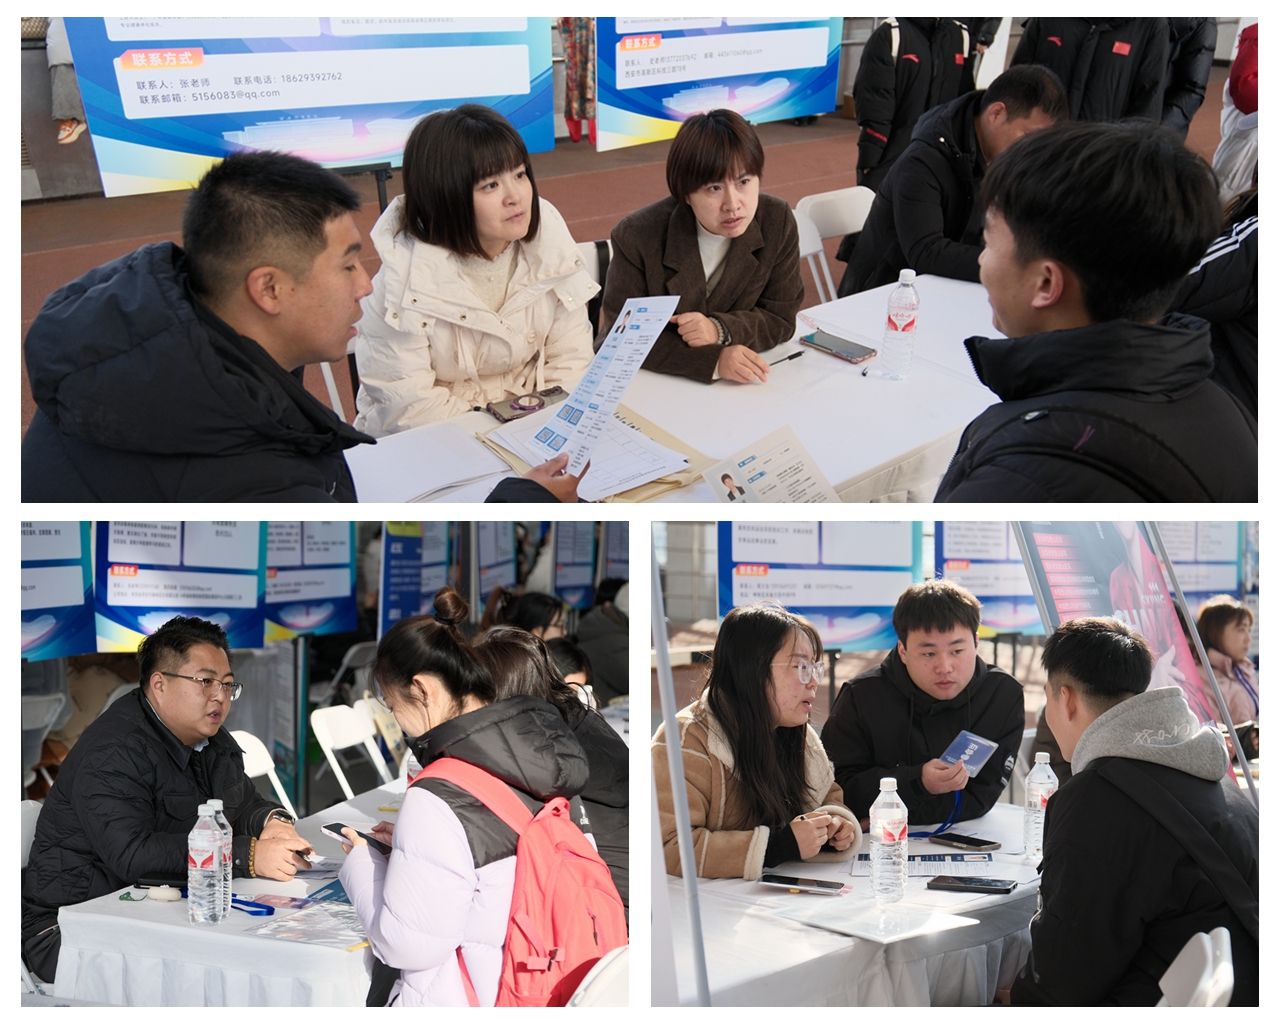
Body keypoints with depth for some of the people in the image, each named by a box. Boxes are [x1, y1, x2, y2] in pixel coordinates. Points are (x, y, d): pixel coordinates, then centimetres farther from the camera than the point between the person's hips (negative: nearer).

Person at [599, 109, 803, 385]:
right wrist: (713, 360, -29)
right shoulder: (637, 236, -17)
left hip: (736, 387, 3)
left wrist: (721, 330, -21)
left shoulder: (778, 222, -8)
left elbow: (780, 318, -1)